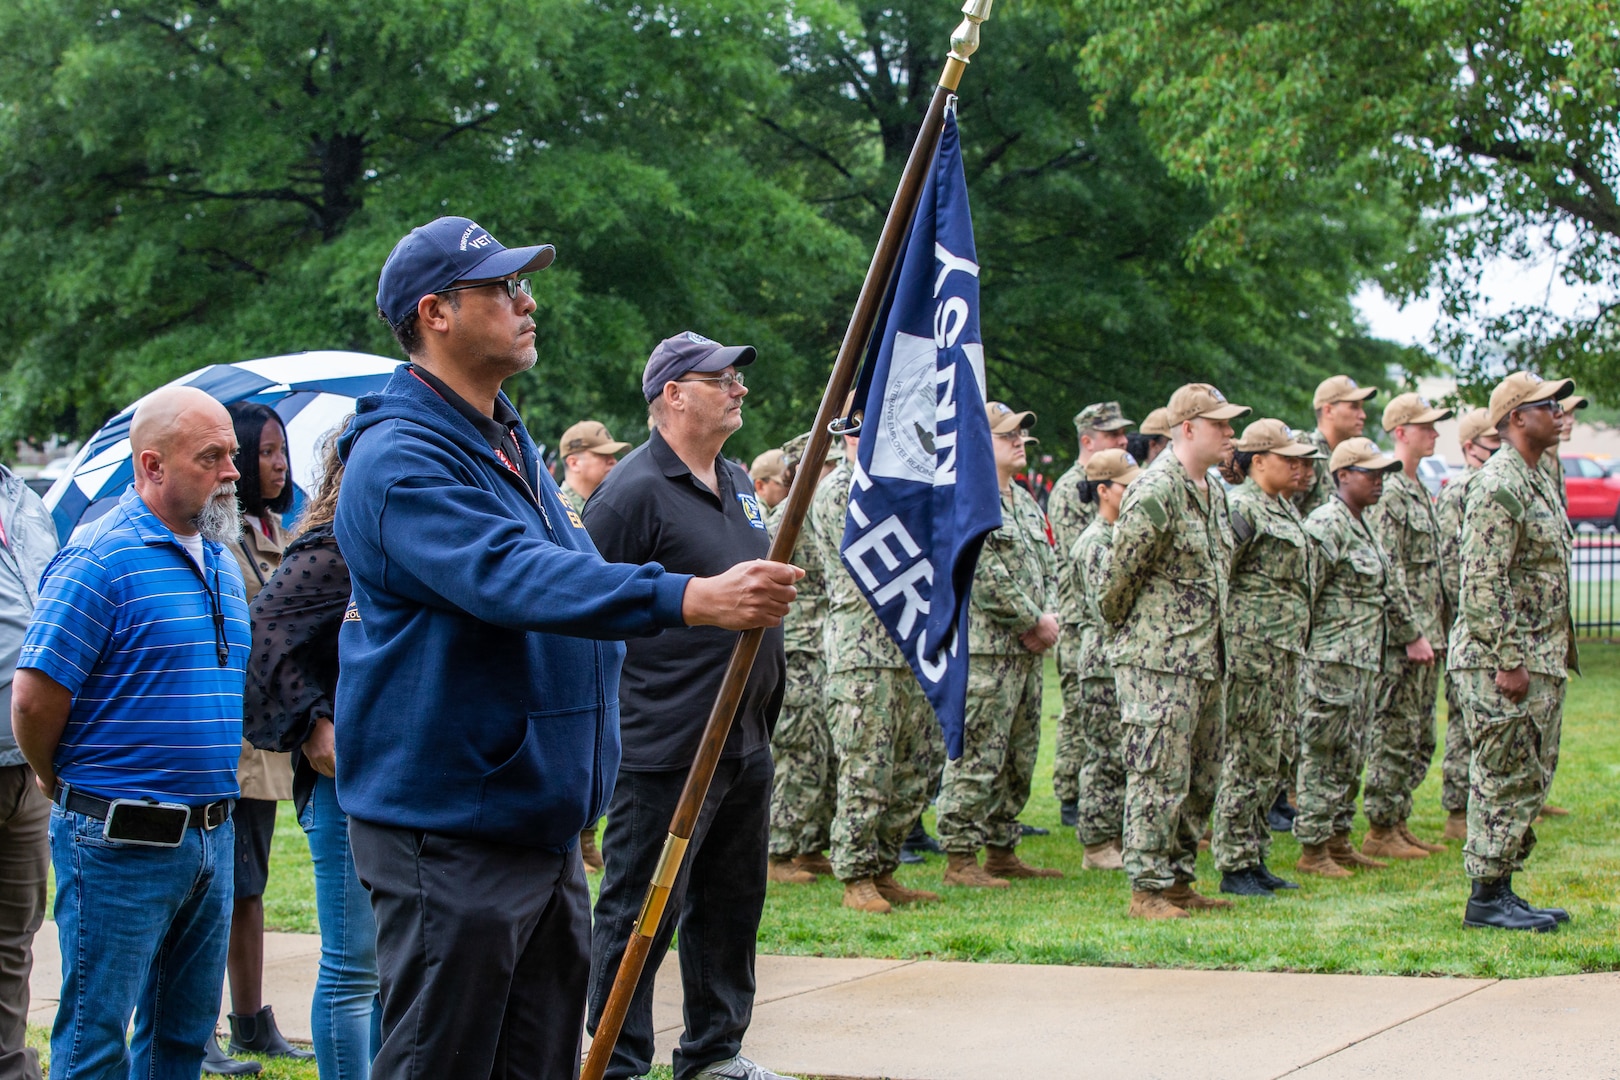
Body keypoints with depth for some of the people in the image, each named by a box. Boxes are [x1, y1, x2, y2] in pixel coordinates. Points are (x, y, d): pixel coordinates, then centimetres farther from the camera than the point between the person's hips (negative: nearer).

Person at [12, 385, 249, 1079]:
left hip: (211, 834, 8)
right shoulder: (100, 559, -14)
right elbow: (34, 699, -16)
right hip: (121, 841, -8)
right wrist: (63, 787, -1)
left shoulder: (222, 562, 13)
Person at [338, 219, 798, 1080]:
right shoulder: (402, 460, -16)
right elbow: (514, 577, -32)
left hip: (543, 824, 9)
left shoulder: (511, 445, 17)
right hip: (449, 839, -9)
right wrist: (687, 599, -40)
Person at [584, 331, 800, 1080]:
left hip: (745, 742, 9)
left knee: (731, 904, 16)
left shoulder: (738, 483, 14)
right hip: (666, 749, -9)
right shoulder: (634, 491, -14)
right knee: (639, 910, -2)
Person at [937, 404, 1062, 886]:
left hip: (1026, 649, 9)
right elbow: (987, 577, -18)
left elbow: (1048, 566, 20)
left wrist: (1048, 617, 1)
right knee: (977, 756, -8)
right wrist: (1035, 621, -12)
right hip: (984, 651, -9)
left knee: (1019, 758, 13)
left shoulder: (1024, 500, 19)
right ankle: (960, 857, -4)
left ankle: (1002, 851, 21)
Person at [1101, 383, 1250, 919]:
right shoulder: (1154, 493, -16)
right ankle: (1148, 889, 0)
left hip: (1205, 661, 9)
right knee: (1159, 778, -6)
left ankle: (1179, 879, 22)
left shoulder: (1215, 492, 14)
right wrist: (1129, 629, 2)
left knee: (1201, 780, 13)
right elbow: (1121, 576, -12)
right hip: (1158, 660, -9)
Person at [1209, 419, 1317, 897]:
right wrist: (1225, 646, -17)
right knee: (1249, 759, -6)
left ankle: (1255, 860, 17)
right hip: (1253, 647, -9)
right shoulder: (1240, 508, -11)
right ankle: (1234, 866, -1)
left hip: (1285, 650, 10)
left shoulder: (1286, 509, 18)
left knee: (1267, 762, 12)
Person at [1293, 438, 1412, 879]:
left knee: (1350, 756, 13)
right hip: (1331, 660, -10)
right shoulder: (1327, 525, -14)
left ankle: (1339, 841, 19)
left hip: (1364, 661, 10)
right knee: (1323, 755, -4)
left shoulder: (1364, 527, 17)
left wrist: (1411, 634, 29)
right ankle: (1313, 850, 0)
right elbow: (1303, 589, -19)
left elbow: (1388, 591, 26)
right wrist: (1297, 649, -20)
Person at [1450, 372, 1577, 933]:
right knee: (1506, 781, -6)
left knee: (1528, 781, 12)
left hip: (1540, 662, 10)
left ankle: (1501, 889, 18)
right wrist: (1508, 662, -23)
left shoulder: (1537, 481, 17)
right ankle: (1486, 898, 0)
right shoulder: (1499, 486, -16)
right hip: (1502, 662, -10)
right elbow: (1483, 582, -21)